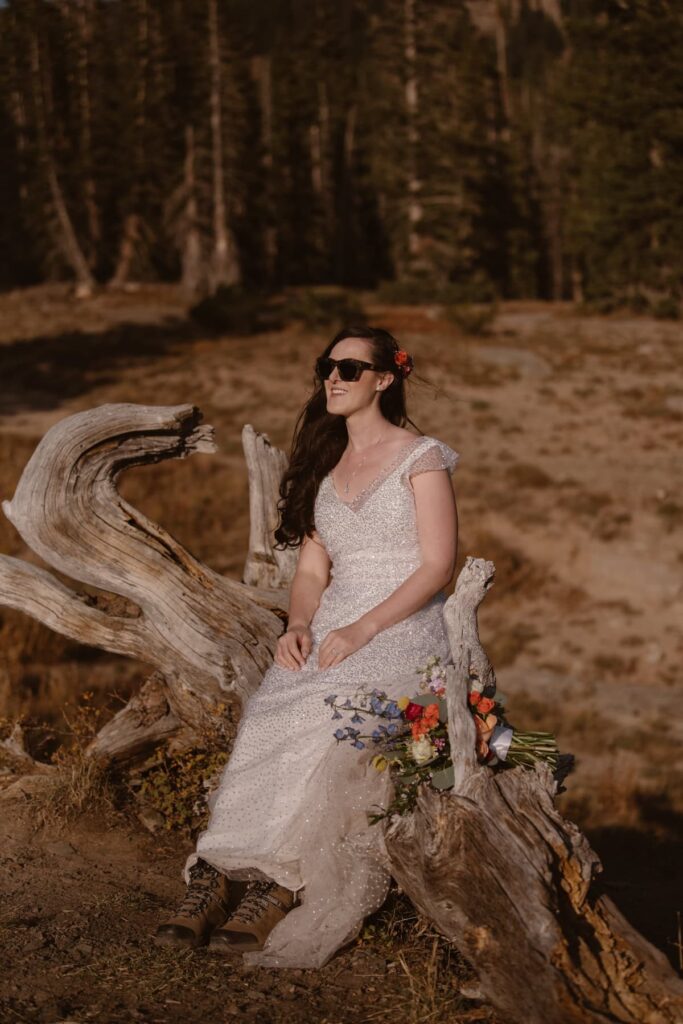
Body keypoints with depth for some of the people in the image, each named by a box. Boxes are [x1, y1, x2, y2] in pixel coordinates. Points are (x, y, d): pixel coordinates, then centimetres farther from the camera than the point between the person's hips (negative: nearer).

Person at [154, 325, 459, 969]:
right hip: (332, 629, 5)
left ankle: (279, 886, -37)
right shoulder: (323, 466, 21)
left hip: (404, 628, -4)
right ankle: (220, 875, -38)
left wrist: (361, 631, -16)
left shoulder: (421, 457, 2)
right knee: (271, 716, -26)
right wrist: (299, 625, -5)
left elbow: (438, 565, -6)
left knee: (330, 722, -34)